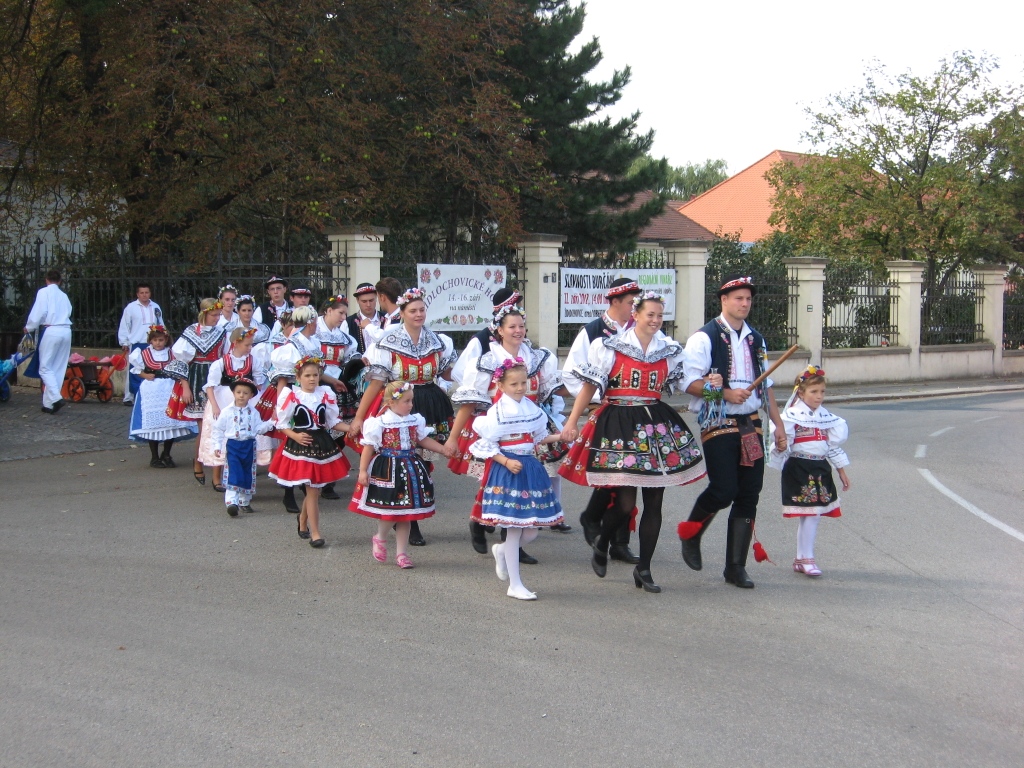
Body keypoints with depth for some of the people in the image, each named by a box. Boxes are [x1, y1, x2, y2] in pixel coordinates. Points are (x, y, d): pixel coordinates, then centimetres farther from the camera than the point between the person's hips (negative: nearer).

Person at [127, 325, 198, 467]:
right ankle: (154, 457, 12)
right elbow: (135, 368, 7)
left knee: (172, 423, 1)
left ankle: (166, 455, 19)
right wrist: (145, 375, -8)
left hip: (170, 391, 2)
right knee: (152, 423, 0)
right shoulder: (144, 354, 1)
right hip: (151, 392, -2)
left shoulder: (172, 354, 6)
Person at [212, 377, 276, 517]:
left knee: (248, 475, 11)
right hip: (232, 445, -3)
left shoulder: (253, 412, 4)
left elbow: (259, 428, 4)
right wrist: (217, 446, -2)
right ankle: (232, 502, -20)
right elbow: (218, 429, 2)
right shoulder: (227, 411, -2)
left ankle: (245, 502, 26)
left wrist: (271, 423, -10)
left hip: (249, 446, 3)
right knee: (233, 474, -15)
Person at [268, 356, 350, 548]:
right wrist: (295, 436, -17)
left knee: (313, 489, 12)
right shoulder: (291, 395, -7)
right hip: (301, 445, -4)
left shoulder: (326, 394, 3)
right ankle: (315, 533, 1)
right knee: (313, 490, -6)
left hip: (323, 444, 4)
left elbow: (333, 421, 9)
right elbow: (282, 424, -2)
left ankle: (303, 520, 38)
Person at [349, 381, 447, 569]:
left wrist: (444, 449, 12)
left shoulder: (415, 421, 4)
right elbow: (369, 447, -9)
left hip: (410, 469, 5)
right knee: (390, 511, -4)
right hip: (387, 470, -5)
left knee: (405, 512, 8)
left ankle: (402, 552, 17)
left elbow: (423, 440, 17)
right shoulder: (380, 423, -11)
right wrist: (363, 471, -11)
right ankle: (380, 539, 26)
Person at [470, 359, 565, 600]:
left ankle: (501, 551, 37)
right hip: (507, 471, -6)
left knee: (532, 531, 6)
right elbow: (487, 445, -11)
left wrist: (560, 437, 4)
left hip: (531, 468, 7)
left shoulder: (532, 408, 8)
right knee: (514, 530, -3)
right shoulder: (498, 412, -11)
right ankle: (514, 585, 7)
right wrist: (507, 462, -19)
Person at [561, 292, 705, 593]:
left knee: (654, 503, 3)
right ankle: (601, 544, 25)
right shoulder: (611, 347, -3)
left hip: (657, 424, 4)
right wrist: (572, 421, -5)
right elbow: (590, 386, -2)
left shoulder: (669, 350, 9)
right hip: (619, 425, -4)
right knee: (625, 503, -7)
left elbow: (672, 385, 22)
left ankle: (644, 569, 15)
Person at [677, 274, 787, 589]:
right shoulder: (704, 338, -5)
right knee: (723, 490, -14)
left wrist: (778, 424, 15)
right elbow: (689, 382, -11)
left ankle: (736, 566, 12)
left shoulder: (755, 340, 15)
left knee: (748, 497, 4)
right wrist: (725, 393, -21)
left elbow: (766, 385, 20)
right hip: (718, 425, -6)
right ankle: (690, 535, 15)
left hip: (750, 425, 6)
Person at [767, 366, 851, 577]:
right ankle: (806, 558, 4)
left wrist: (842, 472, 20)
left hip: (820, 469, 7)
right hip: (799, 469, -7)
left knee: (814, 515, 9)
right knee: (808, 515, -7)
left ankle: (802, 559, 18)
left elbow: (833, 445, 18)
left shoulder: (826, 416, 12)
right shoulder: (792, 415, -9)